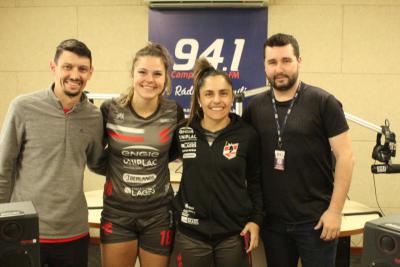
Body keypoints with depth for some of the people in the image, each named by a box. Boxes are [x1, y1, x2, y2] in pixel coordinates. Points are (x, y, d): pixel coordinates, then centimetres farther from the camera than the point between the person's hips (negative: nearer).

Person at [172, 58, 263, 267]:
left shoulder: (247, 135, -5)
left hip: (234, 233, -1)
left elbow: (255, 180, 5)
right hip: (190, 233, 1)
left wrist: (256, 219, -1)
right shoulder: (182, 132, -2)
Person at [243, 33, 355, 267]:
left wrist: (335, 210, -11)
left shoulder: (323, 102, -7)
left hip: (315, 219, -3)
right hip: (272, 219, 4)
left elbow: (345, 157, -8)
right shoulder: (256, 106, 3)